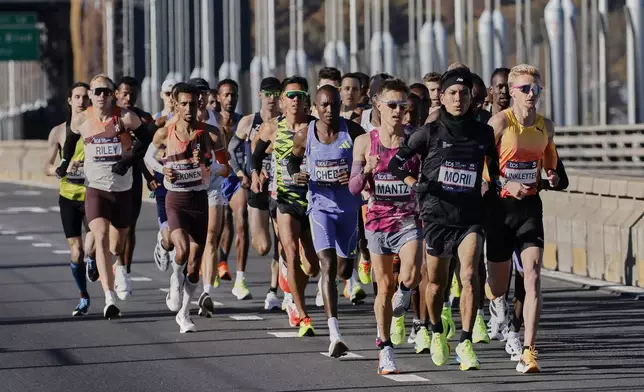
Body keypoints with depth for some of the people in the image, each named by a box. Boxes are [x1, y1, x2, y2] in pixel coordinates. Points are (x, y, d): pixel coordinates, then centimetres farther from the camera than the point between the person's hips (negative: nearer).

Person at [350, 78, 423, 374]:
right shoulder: (365, 141, 0)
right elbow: (354, 188, -1)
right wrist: (367, 170, -20)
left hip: (408, 219, -1)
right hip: (378, 220, 1)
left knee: (411, 276, -23)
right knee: (384, 286, 5)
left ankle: (402, 296, 14)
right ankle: (385, 348, 18)